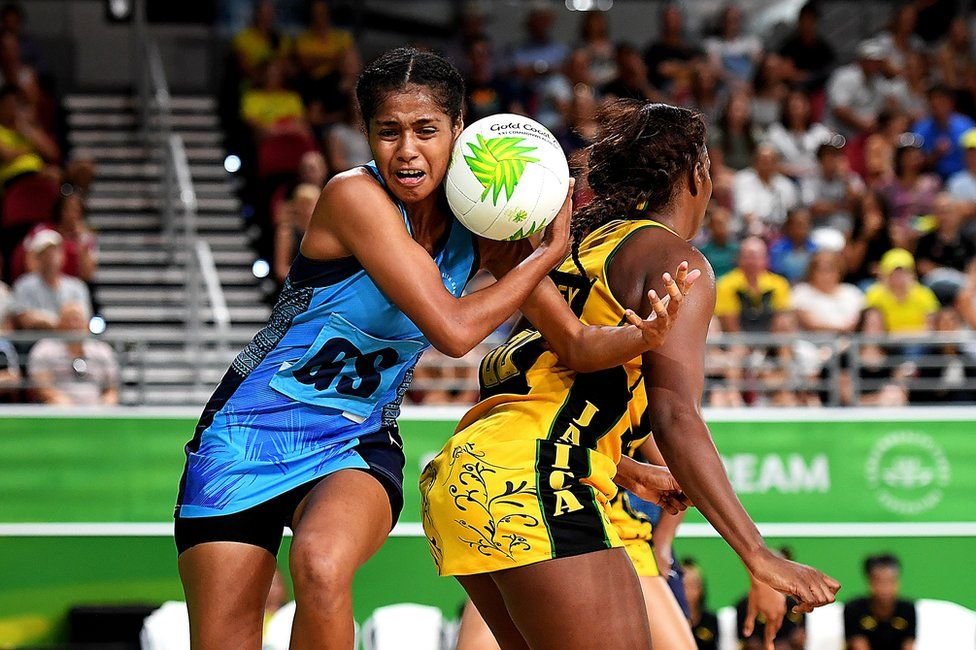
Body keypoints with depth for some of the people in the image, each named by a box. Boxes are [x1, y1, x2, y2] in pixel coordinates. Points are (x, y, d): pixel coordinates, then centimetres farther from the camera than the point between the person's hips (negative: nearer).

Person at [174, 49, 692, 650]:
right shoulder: (356, 196, -20)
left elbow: (577, 345, -3)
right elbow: (453, 330, -25)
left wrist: (643, 335, -24)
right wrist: (550, 251, -13)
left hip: (358, 445, 3)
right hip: (250, 434, -3)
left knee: (323, 566, -32)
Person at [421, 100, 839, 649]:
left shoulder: (585, 242, 23)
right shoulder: (677, 260, -1)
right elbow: (676, 418, -12)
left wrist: (630, 473, 42)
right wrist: (758, 555, -15)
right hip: (534, 480, -9)